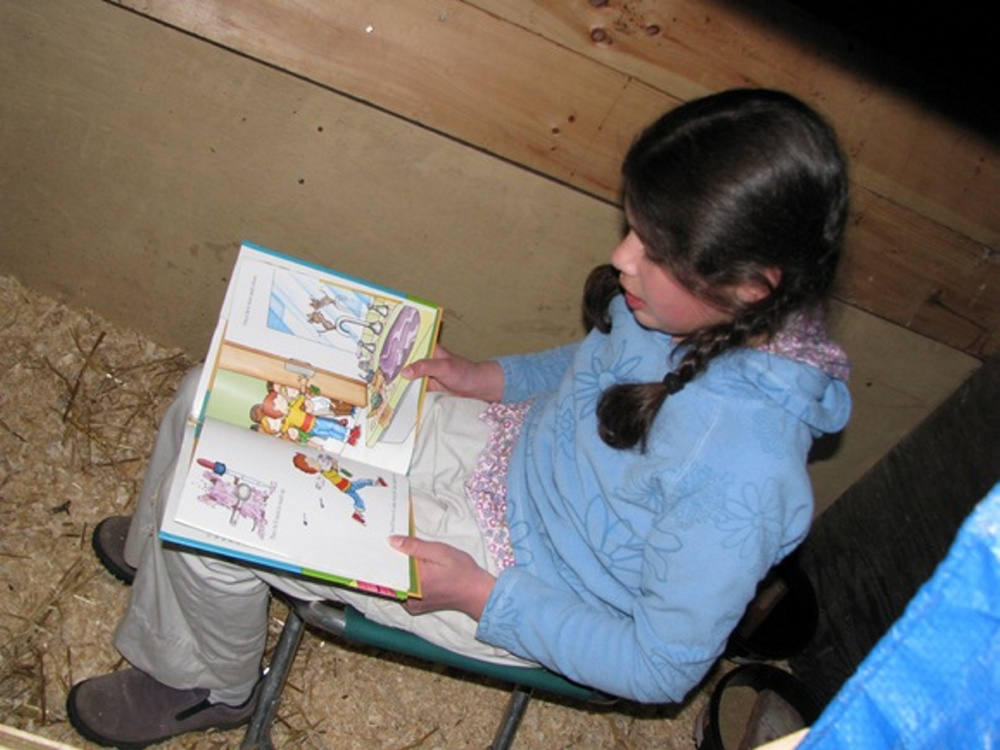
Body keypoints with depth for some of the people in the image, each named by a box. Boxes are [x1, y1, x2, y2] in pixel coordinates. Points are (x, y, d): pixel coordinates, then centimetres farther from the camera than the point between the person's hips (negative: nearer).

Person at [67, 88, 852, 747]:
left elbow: (663, 670, -22)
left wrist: (478, 595, -22)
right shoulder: (689, 309, -14)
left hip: (521, 586, -7)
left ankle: (209, 686, 27)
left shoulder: (742, 473, -35)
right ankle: (158, 548, 43)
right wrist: (490, 378, -2)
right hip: (504, 448, 7)